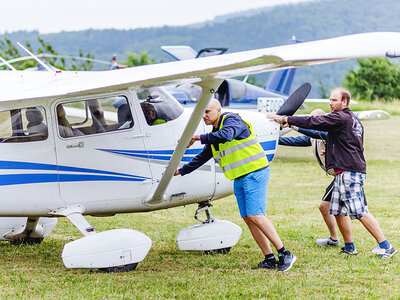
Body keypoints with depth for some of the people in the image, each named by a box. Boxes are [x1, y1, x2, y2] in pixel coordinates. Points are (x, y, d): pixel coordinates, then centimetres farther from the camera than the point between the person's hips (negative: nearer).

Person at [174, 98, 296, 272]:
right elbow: (202, 157, 30)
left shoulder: (231, 120, -9)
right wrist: (181, 171, 27)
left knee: (255, 215, -18)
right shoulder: (215, 134, 18)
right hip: (239, 179, 9)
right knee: (248, 218, 2)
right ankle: (269, 259, 4)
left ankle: (284, 255, -15)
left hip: (255, 173, -9)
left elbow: (226, 135, -33)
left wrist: (198, 137, -26)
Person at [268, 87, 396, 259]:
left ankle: (385, 246, -12)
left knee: (360, 212, -12)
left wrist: (286, 120, -14)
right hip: (343, 173, 10)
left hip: (349, 172, -10)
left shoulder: (341, 117, -10)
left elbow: (314, 123, -16)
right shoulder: (353, 120, 21)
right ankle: (349, 248, 16)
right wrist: (331, 152, 33)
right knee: (338, 210, 11)